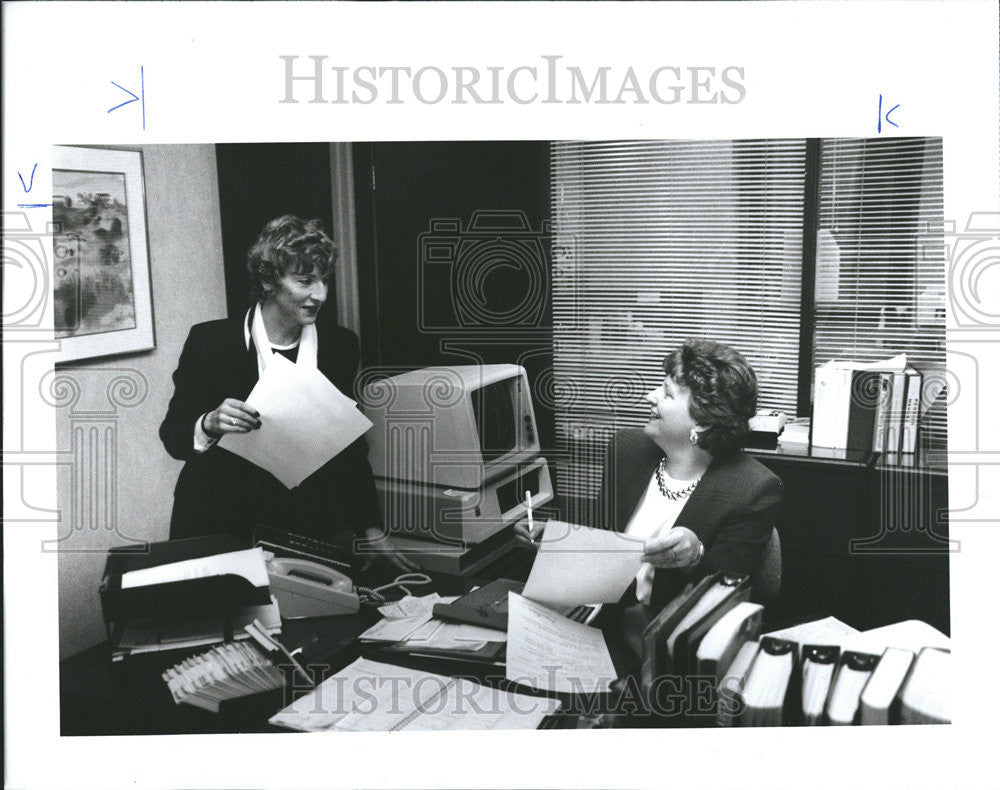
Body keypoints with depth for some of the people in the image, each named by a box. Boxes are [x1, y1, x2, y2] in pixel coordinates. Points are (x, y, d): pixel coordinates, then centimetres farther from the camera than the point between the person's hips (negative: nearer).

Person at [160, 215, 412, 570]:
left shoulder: (340, 345, 1)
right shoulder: (209, 341, -7)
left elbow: (351, 447, 8)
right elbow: (173, 437, -3)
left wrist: (372, 532, 4)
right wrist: (209, 424, -26)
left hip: (309, 527, 2)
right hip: (220, 531, -2)